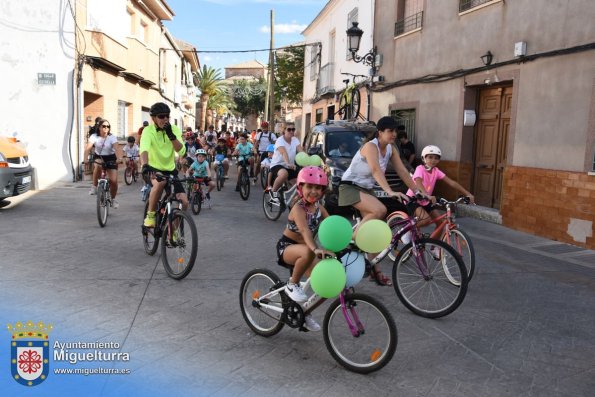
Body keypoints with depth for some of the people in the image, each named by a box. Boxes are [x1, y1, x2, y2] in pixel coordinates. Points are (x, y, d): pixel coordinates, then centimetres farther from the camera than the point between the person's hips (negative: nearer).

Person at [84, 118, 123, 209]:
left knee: (113, 181, -11)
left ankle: (113, 199, 15)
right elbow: (88, 148, -25)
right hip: (98, 157, 1)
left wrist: (119, 158, -50)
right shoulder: (94, 137, -14)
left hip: (110, 158, 0)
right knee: (97, 166, -37)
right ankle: (94, 187, -17)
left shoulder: (112, 138, -16)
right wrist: (85, 159, -42)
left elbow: (117, 148, -31)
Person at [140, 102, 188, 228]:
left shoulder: (174, 129, -7)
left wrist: (171, 135, -31)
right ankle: (150, 215, -17)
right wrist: (145, 165, -54)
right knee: (159, 183, -40)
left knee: (184, 202, -10)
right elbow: (144, 149, -35)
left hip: (170, 170, 4)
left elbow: (182, 151, -19)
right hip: (153, 168, -4)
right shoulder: (148, 131, -16)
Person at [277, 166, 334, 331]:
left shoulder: (318, 207, -2)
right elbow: (304, 230, -42)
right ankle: (292, 285, -15)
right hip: (287, 246, -7)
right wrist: (316, 249, -59)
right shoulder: (298, 208, -24)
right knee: (308, 253, -41)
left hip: (304, 247, 7)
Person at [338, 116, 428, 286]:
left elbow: (403, 172, -1)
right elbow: (376, 170, -39)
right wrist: (390, 192, -52)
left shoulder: (391, 149, 1)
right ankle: (352, 240, -18)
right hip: (350, 187, -8)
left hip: (366, 189, 8)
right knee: (380, 210, -31)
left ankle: (375, 271, 11)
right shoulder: (370, 146, -23)